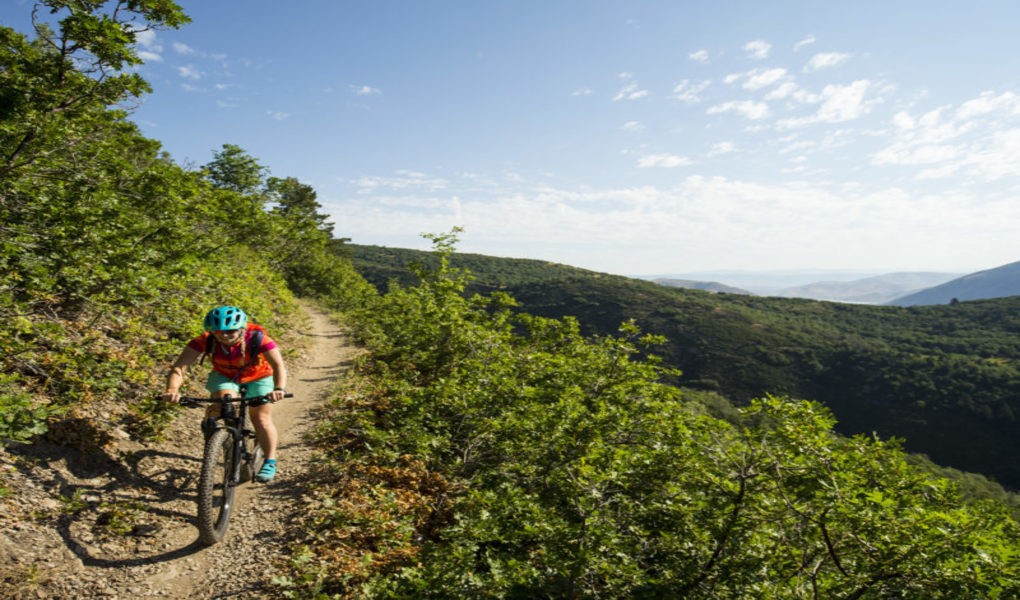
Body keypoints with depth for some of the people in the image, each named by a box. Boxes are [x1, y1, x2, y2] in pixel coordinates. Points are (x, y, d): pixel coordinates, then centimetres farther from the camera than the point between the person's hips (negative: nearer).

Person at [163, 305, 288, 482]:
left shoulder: (257, 338, -35)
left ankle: (270, 461, 6)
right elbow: (178, 368, -35)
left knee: (261, 418, -12)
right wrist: (172, 390, -56)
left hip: (258, 377, -1)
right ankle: (210, 421, 6)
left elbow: (278, 365, -46)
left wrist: (279, 388, -65)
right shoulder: (205, 341, -30)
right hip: (224, 376, 1)